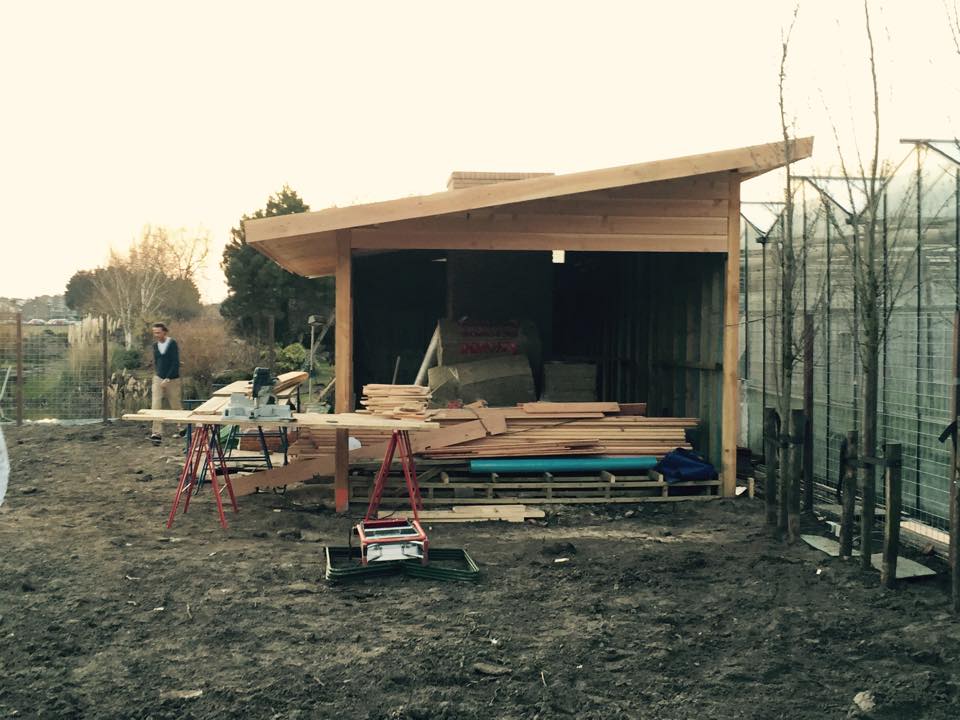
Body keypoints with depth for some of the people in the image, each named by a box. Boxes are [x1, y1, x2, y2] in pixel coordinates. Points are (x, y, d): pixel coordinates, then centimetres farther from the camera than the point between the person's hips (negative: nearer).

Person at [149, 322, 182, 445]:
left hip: (172, 379, -4)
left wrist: (167, 379, -18)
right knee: (156, 405, -10)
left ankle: (181, 427, 32)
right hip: (158, 379, 4)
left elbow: (176, 363, -15)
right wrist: (157, 374, 9)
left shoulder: (172, 344, -11)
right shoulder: (155, 345, 5)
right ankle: (156, 433, -12)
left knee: (175, 405, 8)